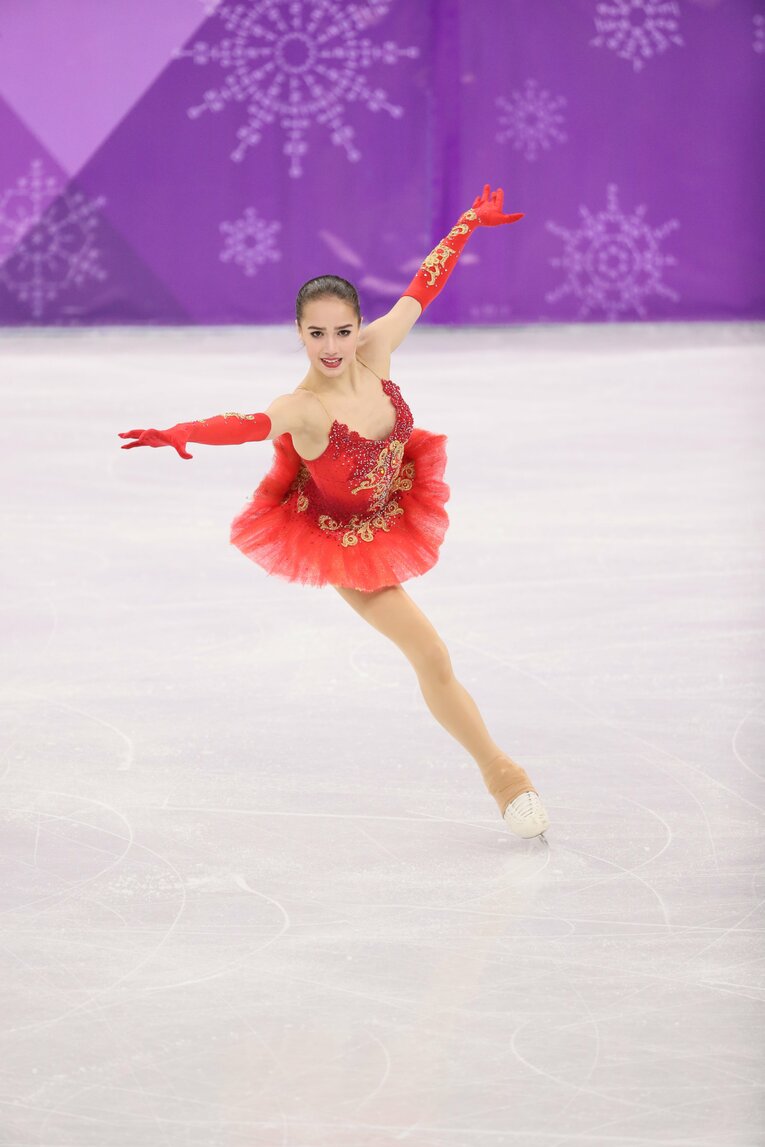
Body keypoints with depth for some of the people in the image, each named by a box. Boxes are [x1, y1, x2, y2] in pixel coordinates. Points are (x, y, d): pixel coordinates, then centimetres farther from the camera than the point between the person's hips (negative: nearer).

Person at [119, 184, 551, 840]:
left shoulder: (374, 353, -21)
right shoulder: (304, 409, -37)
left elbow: (423, 286, -10)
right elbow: (249, 424, -55)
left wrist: (472, 220, -1)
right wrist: (178, 434, -74)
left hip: (392, 510, 5)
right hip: (343, 539, -5)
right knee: (433, 660, -1)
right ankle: (500, 773, 13)